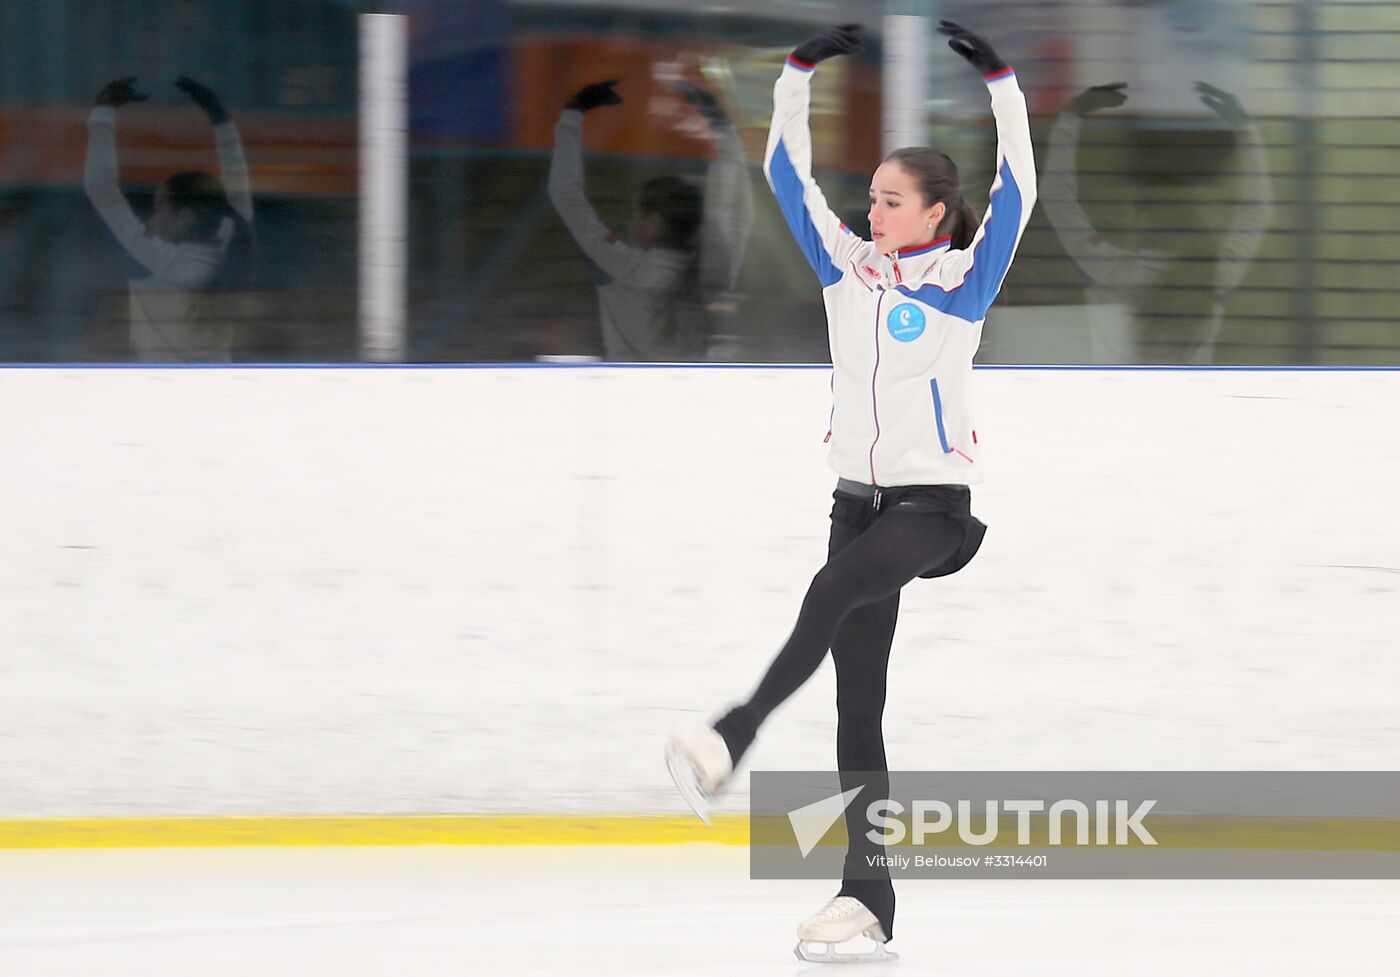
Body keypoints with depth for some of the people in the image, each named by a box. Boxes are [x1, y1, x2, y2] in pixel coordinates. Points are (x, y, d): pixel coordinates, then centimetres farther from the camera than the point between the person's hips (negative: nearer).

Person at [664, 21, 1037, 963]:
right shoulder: (847, 265, 10)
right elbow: (788, 172, 7)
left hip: (934, 501, -6)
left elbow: (1015, 194, -15)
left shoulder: (963, 278, -3)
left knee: (836, 589, -35)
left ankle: (736, 737, -48)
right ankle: (868, 898, -1)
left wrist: (1001, 83, -21)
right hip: (860, 496, 6)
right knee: (857, 705, 1)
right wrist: (800, 72, -3)